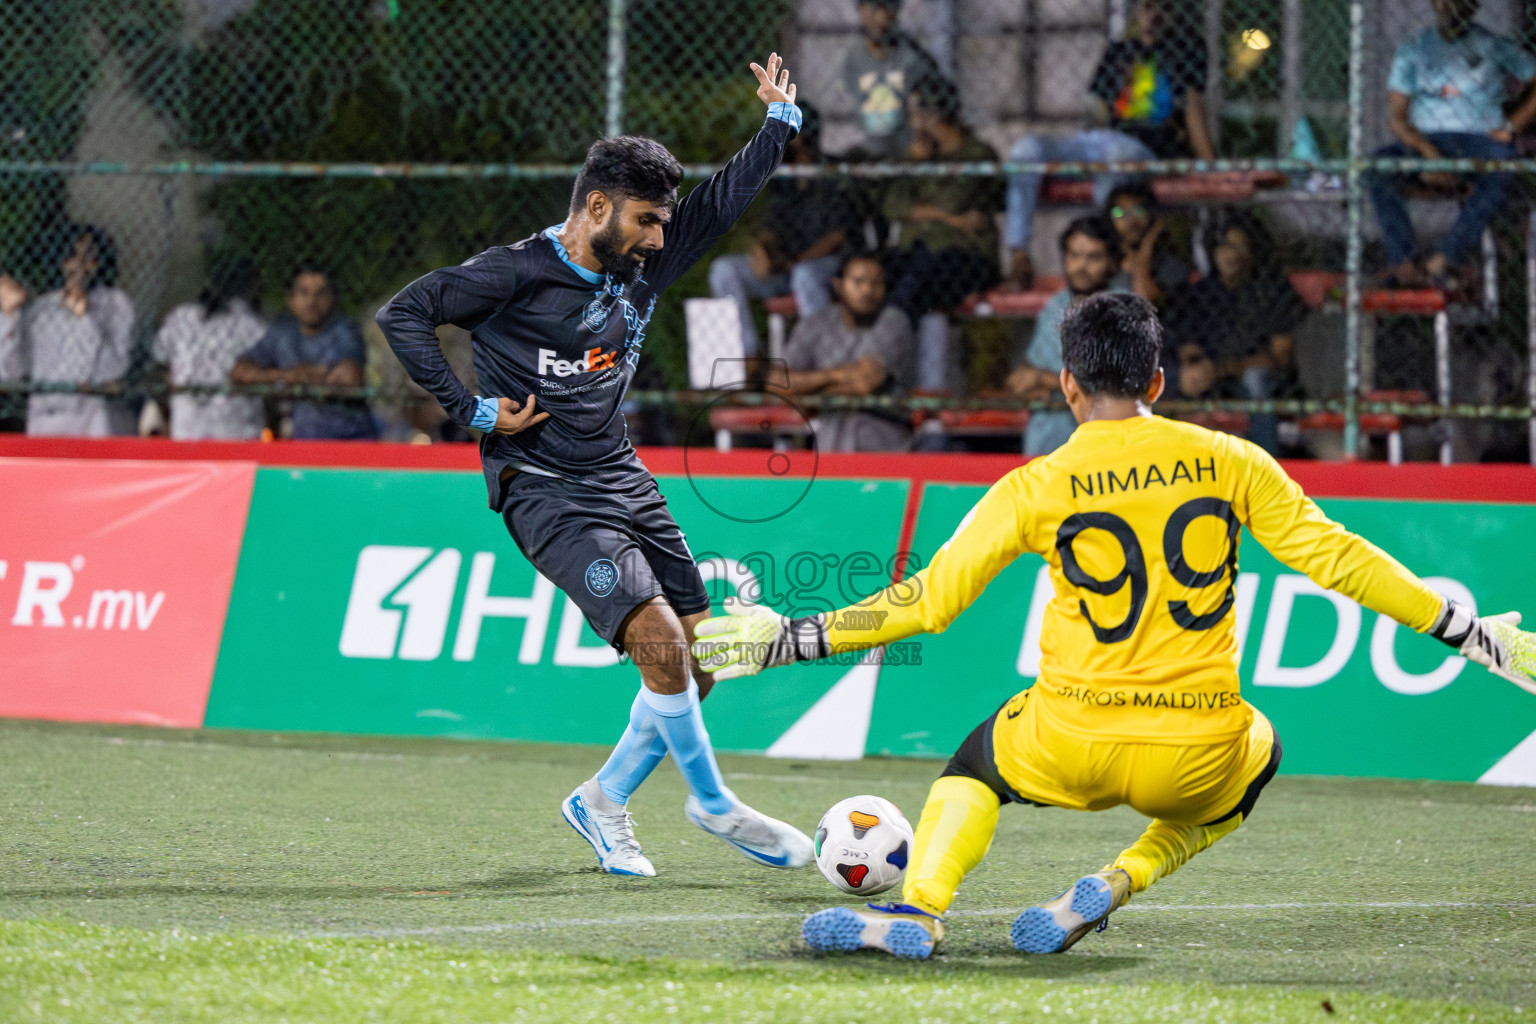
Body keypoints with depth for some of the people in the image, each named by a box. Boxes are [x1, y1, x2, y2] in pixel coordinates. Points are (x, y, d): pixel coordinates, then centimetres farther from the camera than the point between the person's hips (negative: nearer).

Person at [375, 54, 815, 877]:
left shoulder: (639, 269, 8)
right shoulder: (517, 272, -12)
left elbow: (724, 200, 16)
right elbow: (403, 315, -12)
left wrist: (781, 119, 11)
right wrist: (474, 412, -15)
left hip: (622, 481, 8)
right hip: (546, 493, -8)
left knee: (700, 654, 4)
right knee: (661, 642, -19)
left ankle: (603, 803, 20)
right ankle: (712, 803, -1)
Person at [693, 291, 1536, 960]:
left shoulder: (1036, 488, -1)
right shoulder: (1229, 463, 3)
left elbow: (929, 600, 0)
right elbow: (1334, 558, 2)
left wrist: (789, 639, 10)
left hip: (1075, 745, -1)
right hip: (1200, 756, 1)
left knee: (977, 763, 31)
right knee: (1260, 753, 35)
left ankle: (918, 908, 1)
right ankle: (1121, 880, 10)